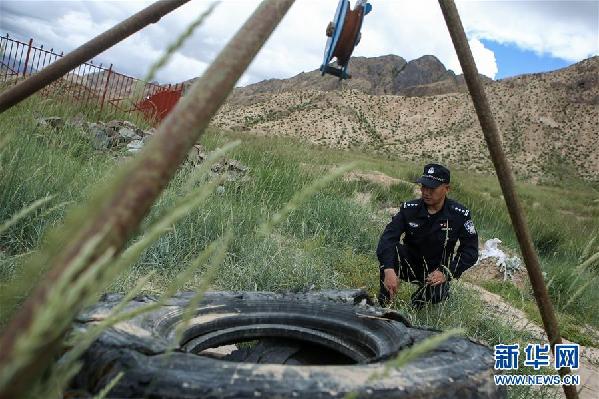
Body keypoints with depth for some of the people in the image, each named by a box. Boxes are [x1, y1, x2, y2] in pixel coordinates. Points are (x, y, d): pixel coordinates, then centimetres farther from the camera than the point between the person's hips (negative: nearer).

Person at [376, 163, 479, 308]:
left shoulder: (460, 215, -15)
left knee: (434, 295, -31)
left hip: (436, 271, 0)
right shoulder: (409, 209, -14)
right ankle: (383, 303, -16)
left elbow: (470, 250, -11)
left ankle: (442, 290, 9)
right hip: (409, 264, 1)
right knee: (389, 249, -29)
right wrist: (389, 270, -43)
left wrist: (446, 272, -25)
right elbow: (388, 237, -26)